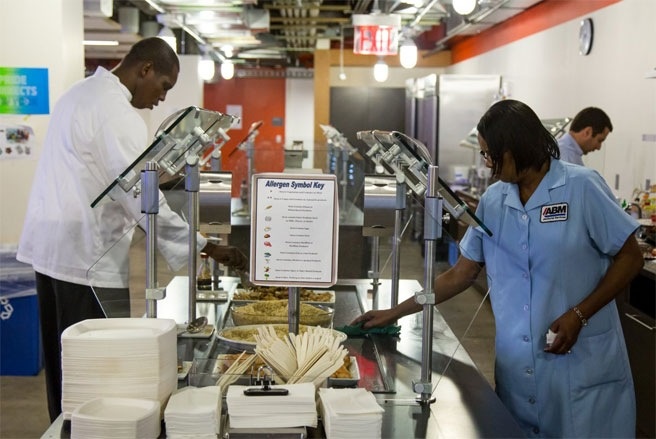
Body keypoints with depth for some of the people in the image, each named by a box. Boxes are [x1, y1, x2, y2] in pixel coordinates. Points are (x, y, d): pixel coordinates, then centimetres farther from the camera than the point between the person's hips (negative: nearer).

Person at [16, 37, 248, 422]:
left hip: (51, 248, 10)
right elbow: (145, 202, -21)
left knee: (65, 362, 17)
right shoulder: (116, 113, -18)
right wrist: (207, 247, -17)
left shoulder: (81, 93, 13)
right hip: (87, 256, -10)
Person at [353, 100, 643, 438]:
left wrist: (578, 315, -14)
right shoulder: (492, 201, 6)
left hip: (582, 365, -4)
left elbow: (629, 257, -4)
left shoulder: (582, 187, -7)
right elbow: (461, 274, 12)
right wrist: (394, 313, 11)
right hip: (516, 364, 4)